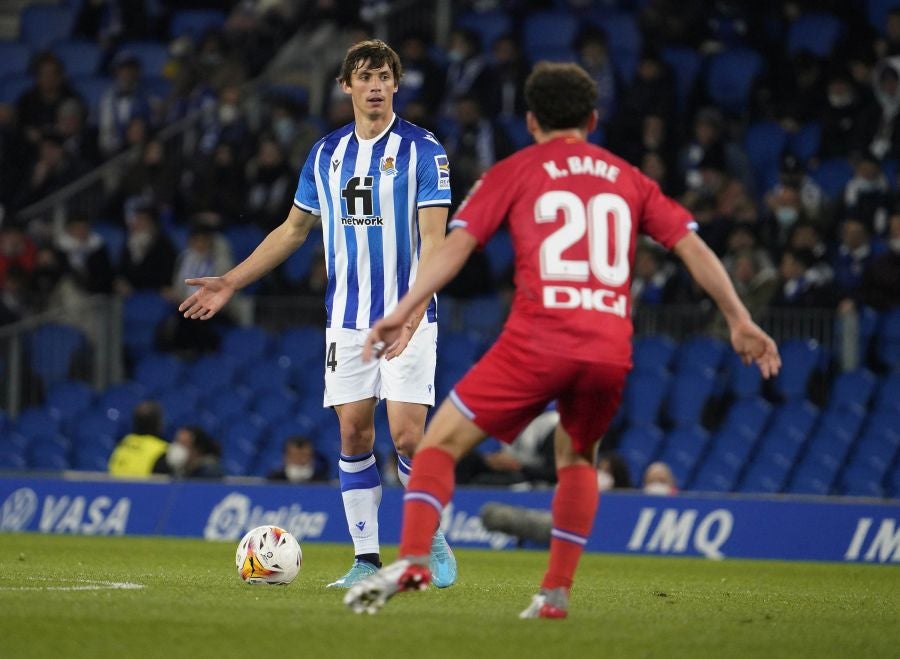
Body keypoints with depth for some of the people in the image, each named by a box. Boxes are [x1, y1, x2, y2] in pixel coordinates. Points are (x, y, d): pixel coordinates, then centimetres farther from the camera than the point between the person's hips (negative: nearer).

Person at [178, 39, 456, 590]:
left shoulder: (422, 150, -5)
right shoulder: (326, 154, 10)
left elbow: (433, 239, -11)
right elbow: (295, 228, 20)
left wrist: (411, 312, -24)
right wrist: (232, 282, 16)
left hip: (407, 318, -4)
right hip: (347, 320, 4)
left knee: (407, 434, -11)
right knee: (354, 433, 0)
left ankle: (433, 544, 9)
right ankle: (367, 558, 6)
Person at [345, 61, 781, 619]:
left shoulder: (515, 171, 12)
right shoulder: (628, 179, 20)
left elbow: (457, 244, 1)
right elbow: (692, 246, 14)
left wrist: (401, 313, -2)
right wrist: (740, 321, 16)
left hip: (538, 341, -3)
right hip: (611, 349, 3)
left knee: (441, 442, 4)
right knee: (577, 458, 27)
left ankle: (412, 558, -17)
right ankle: (557, 591, 17)